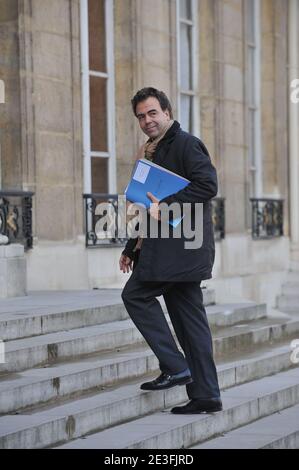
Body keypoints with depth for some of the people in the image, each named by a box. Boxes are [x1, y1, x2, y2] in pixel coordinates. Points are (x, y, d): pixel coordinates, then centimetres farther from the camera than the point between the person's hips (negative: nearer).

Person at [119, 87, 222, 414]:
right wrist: (132, 248, 24)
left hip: (179, 247, -9)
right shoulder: (156, 152, 21)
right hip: (168, 249, 9)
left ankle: (175, 367, -6)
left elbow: (208, 184, -21)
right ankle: (205, 395, 8)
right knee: (188, 317, 7)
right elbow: (153, 207, 26)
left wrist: (165, 207, -21)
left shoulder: (186, 144, -7)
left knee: (135, 295, -7)